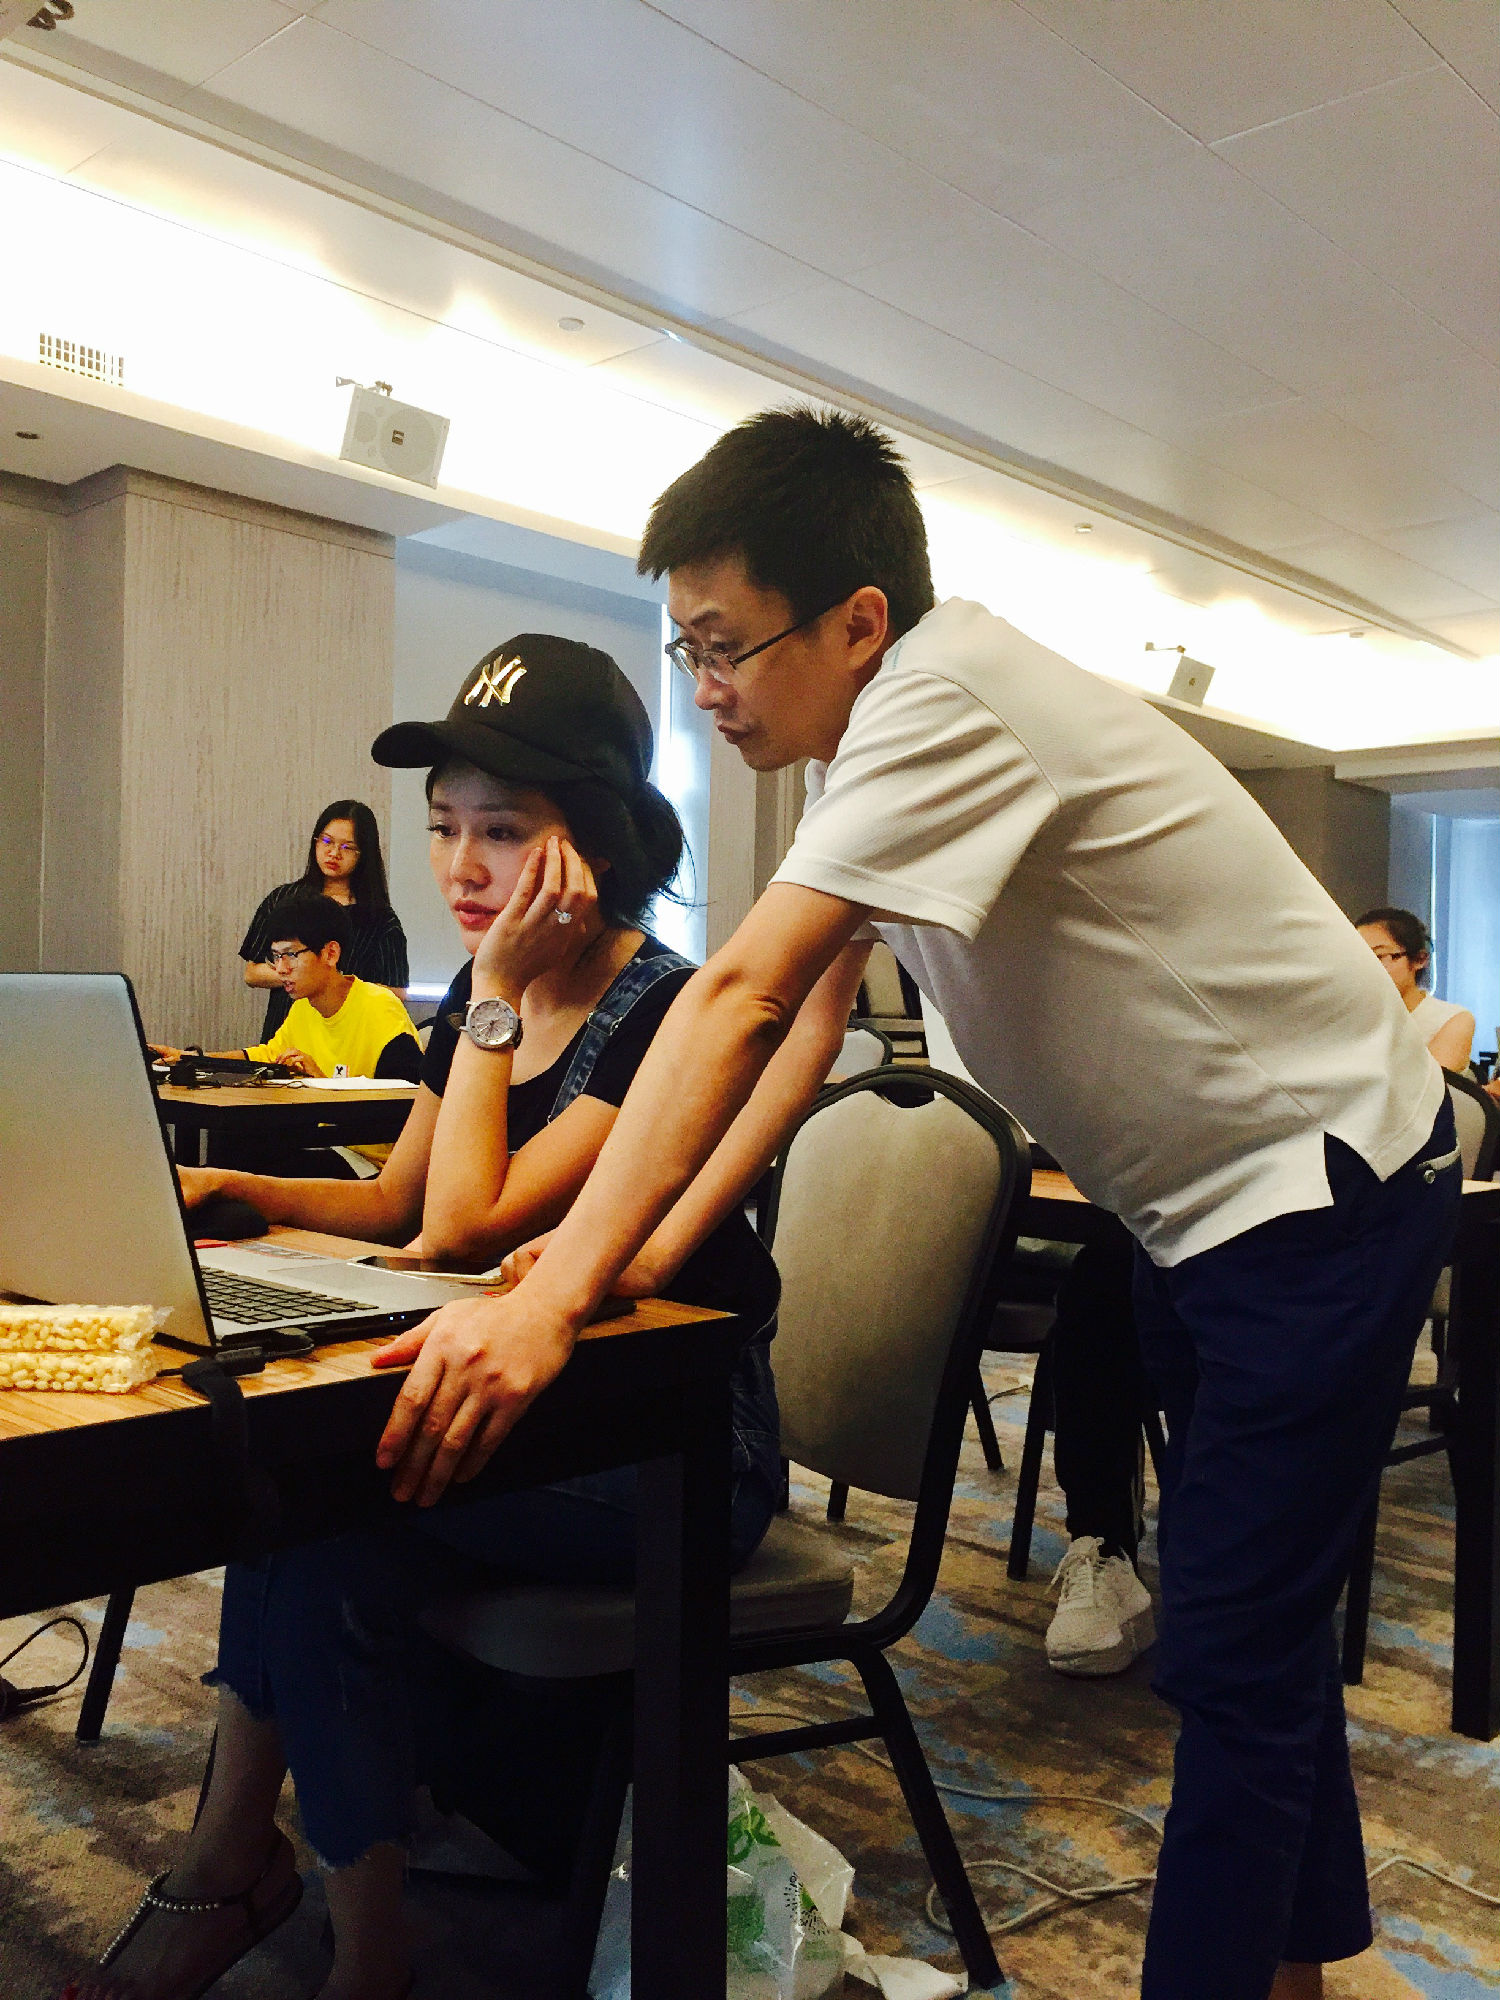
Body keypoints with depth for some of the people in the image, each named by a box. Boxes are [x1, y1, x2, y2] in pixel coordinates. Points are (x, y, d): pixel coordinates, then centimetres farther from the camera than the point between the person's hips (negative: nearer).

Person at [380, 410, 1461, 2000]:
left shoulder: (945, 695, -26)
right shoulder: (865, 736, 2)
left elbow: (742, 998, -36)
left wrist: (551, 1304, -38)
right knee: (1250, 1616, 20)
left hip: (1325, 1182, -9)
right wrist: (648, 1241, -9)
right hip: (1197, 1202, 9)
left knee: (1235, 1646, -5)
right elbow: (796, 1006, 0)